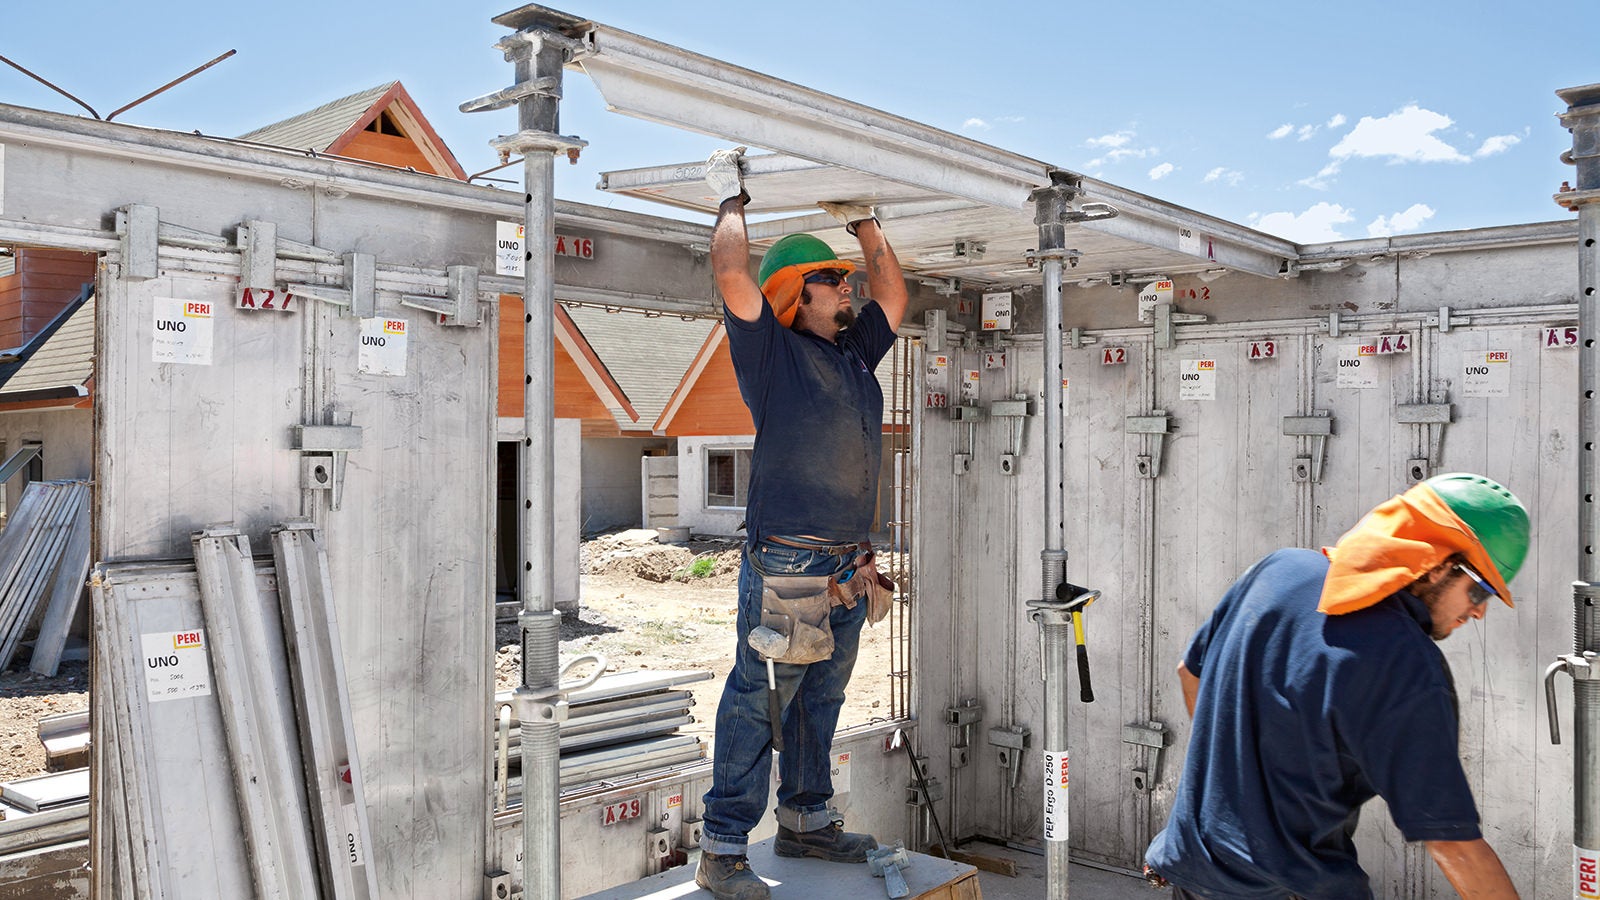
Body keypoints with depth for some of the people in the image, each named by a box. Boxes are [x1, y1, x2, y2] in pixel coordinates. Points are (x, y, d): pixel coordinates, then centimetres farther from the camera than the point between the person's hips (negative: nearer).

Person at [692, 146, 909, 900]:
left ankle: (805, 822, 29)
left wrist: (862, 222, 27)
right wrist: (732, 199, 1)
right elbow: (732, 274, -14)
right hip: (785, 562, -8)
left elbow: (893, 296, 30)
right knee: (757, 703, -6)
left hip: (848, 564, 8)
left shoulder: (853, 351, 18)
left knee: (819, 701, 16)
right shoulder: (773, 351, -3)